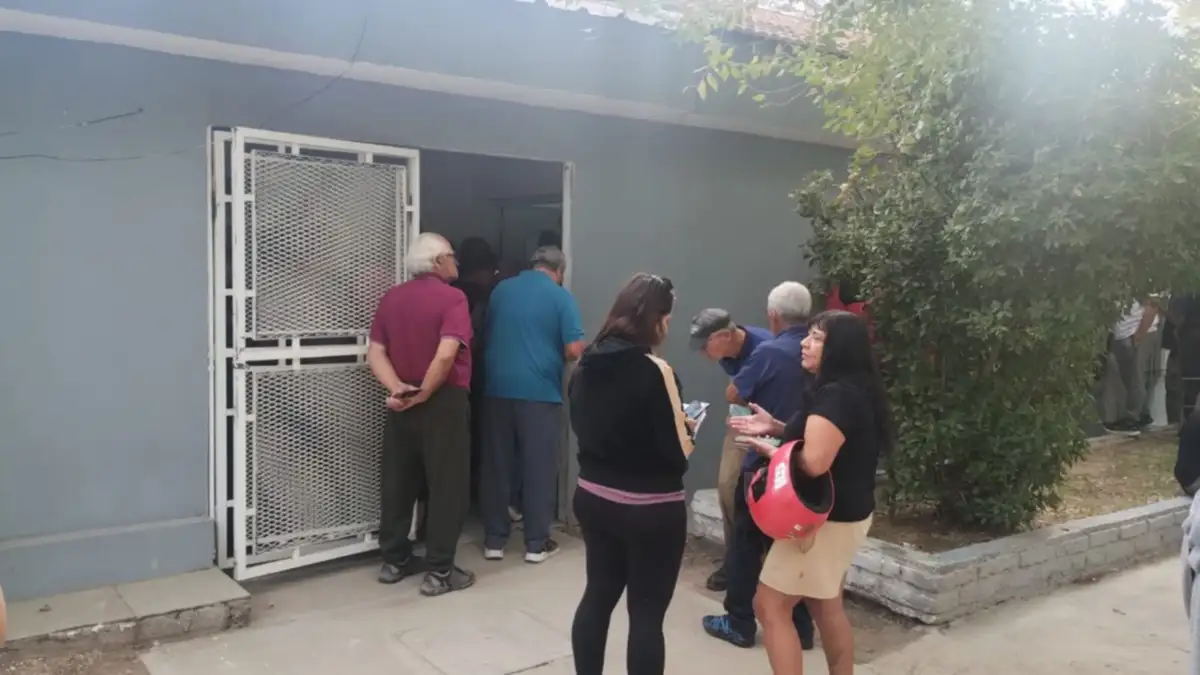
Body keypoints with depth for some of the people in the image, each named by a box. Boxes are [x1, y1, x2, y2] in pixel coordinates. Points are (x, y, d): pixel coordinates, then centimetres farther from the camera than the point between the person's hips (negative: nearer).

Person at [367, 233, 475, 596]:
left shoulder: (391, 298, 8)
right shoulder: (452, 298, -11)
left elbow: (375, 354, 0)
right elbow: (445, 355, -23)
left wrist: (397, 388, -10)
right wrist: (423, 395, -13)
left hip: (401, 406, 6)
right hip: (443, 403, -6)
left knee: (398, 483, 14)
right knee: (446, 486, 2)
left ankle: (394, 560, 24)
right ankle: (439, 572, 6)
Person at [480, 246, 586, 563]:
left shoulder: (501, 290, 10)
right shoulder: (561, 296, -4)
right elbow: (574, 350, -10)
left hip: (498, 388, 4)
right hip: (540, 392, -4)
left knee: (496, 466, 10)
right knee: (539, 468, 5)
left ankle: (494, 540, 17)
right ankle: (536, 543, 12)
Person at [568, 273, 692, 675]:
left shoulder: (586, 364, 0)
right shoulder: (654, 370, -19)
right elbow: (677, 453, -18)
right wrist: (683, 432, 4)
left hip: (593, 498, 7)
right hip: (651, 510, -6)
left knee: (598, 595, 20)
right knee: (647, 613, 6)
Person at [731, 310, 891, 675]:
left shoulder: (835, 396, -25)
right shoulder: (851, 390, 9)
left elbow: (813, 462, -32)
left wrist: (770, 450, -14)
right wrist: (775, 427, 6)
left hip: (825, 518, -11)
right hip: (843, 514, 11)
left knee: (770, 605, -3)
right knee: (826, 606, 21)